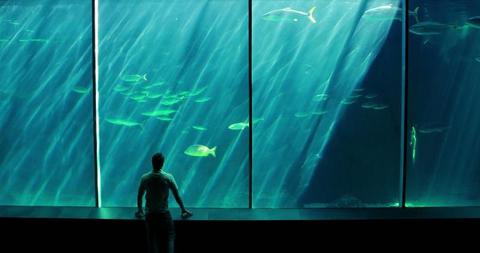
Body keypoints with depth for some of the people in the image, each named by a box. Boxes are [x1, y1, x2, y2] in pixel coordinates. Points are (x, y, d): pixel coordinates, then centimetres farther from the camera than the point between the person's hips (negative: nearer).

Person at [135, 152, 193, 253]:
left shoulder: (145, 178, -6)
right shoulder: (168, 177, -11)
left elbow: (139, 196, 4)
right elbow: (177, 196, -4)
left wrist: (140, 211, 20)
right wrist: (183, 210, 8)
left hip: (150, 215, 2)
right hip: (164, 214, -2)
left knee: (152, 240, 10)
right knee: (169, 237, 6)